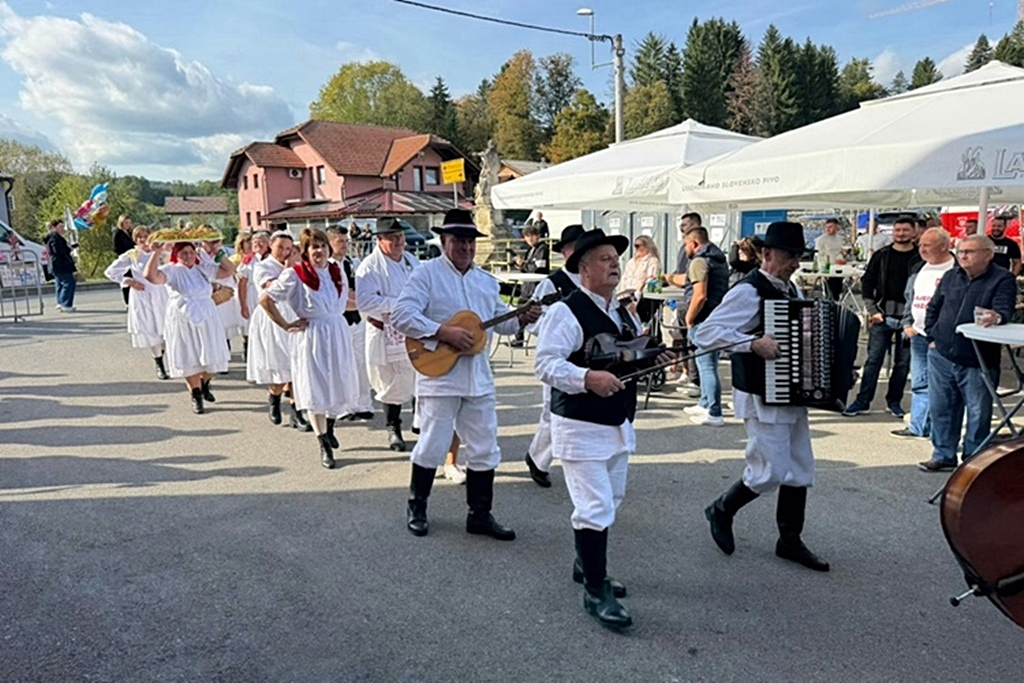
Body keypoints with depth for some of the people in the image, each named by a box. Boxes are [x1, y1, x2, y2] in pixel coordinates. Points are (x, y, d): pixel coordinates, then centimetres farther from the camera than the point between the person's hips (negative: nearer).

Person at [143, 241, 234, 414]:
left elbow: (230, 270, 4)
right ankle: (196, 397, 19)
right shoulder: (171, 271, -7)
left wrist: (218, 253, -7)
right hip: (183, 321, -3)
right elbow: (150, 276, -24)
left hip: (206, 320, 3)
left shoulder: (203, 268, 5)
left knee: (212, 357, 9)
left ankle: (204, 384, 38)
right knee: (190, 361, 5)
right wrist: (157, 253, -30)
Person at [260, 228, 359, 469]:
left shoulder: (337, 271, 5)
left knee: (341, 385, 10)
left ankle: (329, 425, 38)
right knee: (315, 391, 1)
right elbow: (265, 299, -12)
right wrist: (286, 326, -10)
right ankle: (324, 446, 13)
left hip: (339, 334, 5)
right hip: (311, 337, -5)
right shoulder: (295, 275, -11)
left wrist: (335, 319, 12)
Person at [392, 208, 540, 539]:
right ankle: (417, 508, 25)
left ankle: (480, 514, 22)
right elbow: (401, 315, -16)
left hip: (478, 377, 6)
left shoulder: (486, 281, 14)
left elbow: (499, 320, 22)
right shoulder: (427, 273, -5)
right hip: (439, 375, -6)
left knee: (485, 449, 9)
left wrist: (521, 318, 1)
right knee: (432, 446, 4)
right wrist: (444, 332, -22)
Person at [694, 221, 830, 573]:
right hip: (761, 397, -9)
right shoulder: (749, 291, -16)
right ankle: (721, 510, 21)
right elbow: (706, 332, -25)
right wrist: (753, 343, -32)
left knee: (801, 470, 12)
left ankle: (790, 540, 26)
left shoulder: (791, 290, 11)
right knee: (771, 472, -4)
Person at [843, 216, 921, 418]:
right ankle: (862, 401, 6)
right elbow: (867, 283, 7)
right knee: (873, 360, 1)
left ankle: (894, 401, 20)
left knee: (903, 362, 7)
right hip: (882, 315, 1)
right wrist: (873, 310, -2)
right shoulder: (881, 255, 6)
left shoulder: (919, 259, 0)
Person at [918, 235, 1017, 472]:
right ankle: (944, 455, 25)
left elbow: (1004, 309, -19)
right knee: (941, 408, 11)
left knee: (978, 413, 4)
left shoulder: (1002, 279, -5)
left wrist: (996, 317, -42)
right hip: (941, 355, 5)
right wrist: (932, 335, 9)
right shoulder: (950, 277, 10)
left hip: (978, 361, -5)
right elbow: (933, 308, 19)